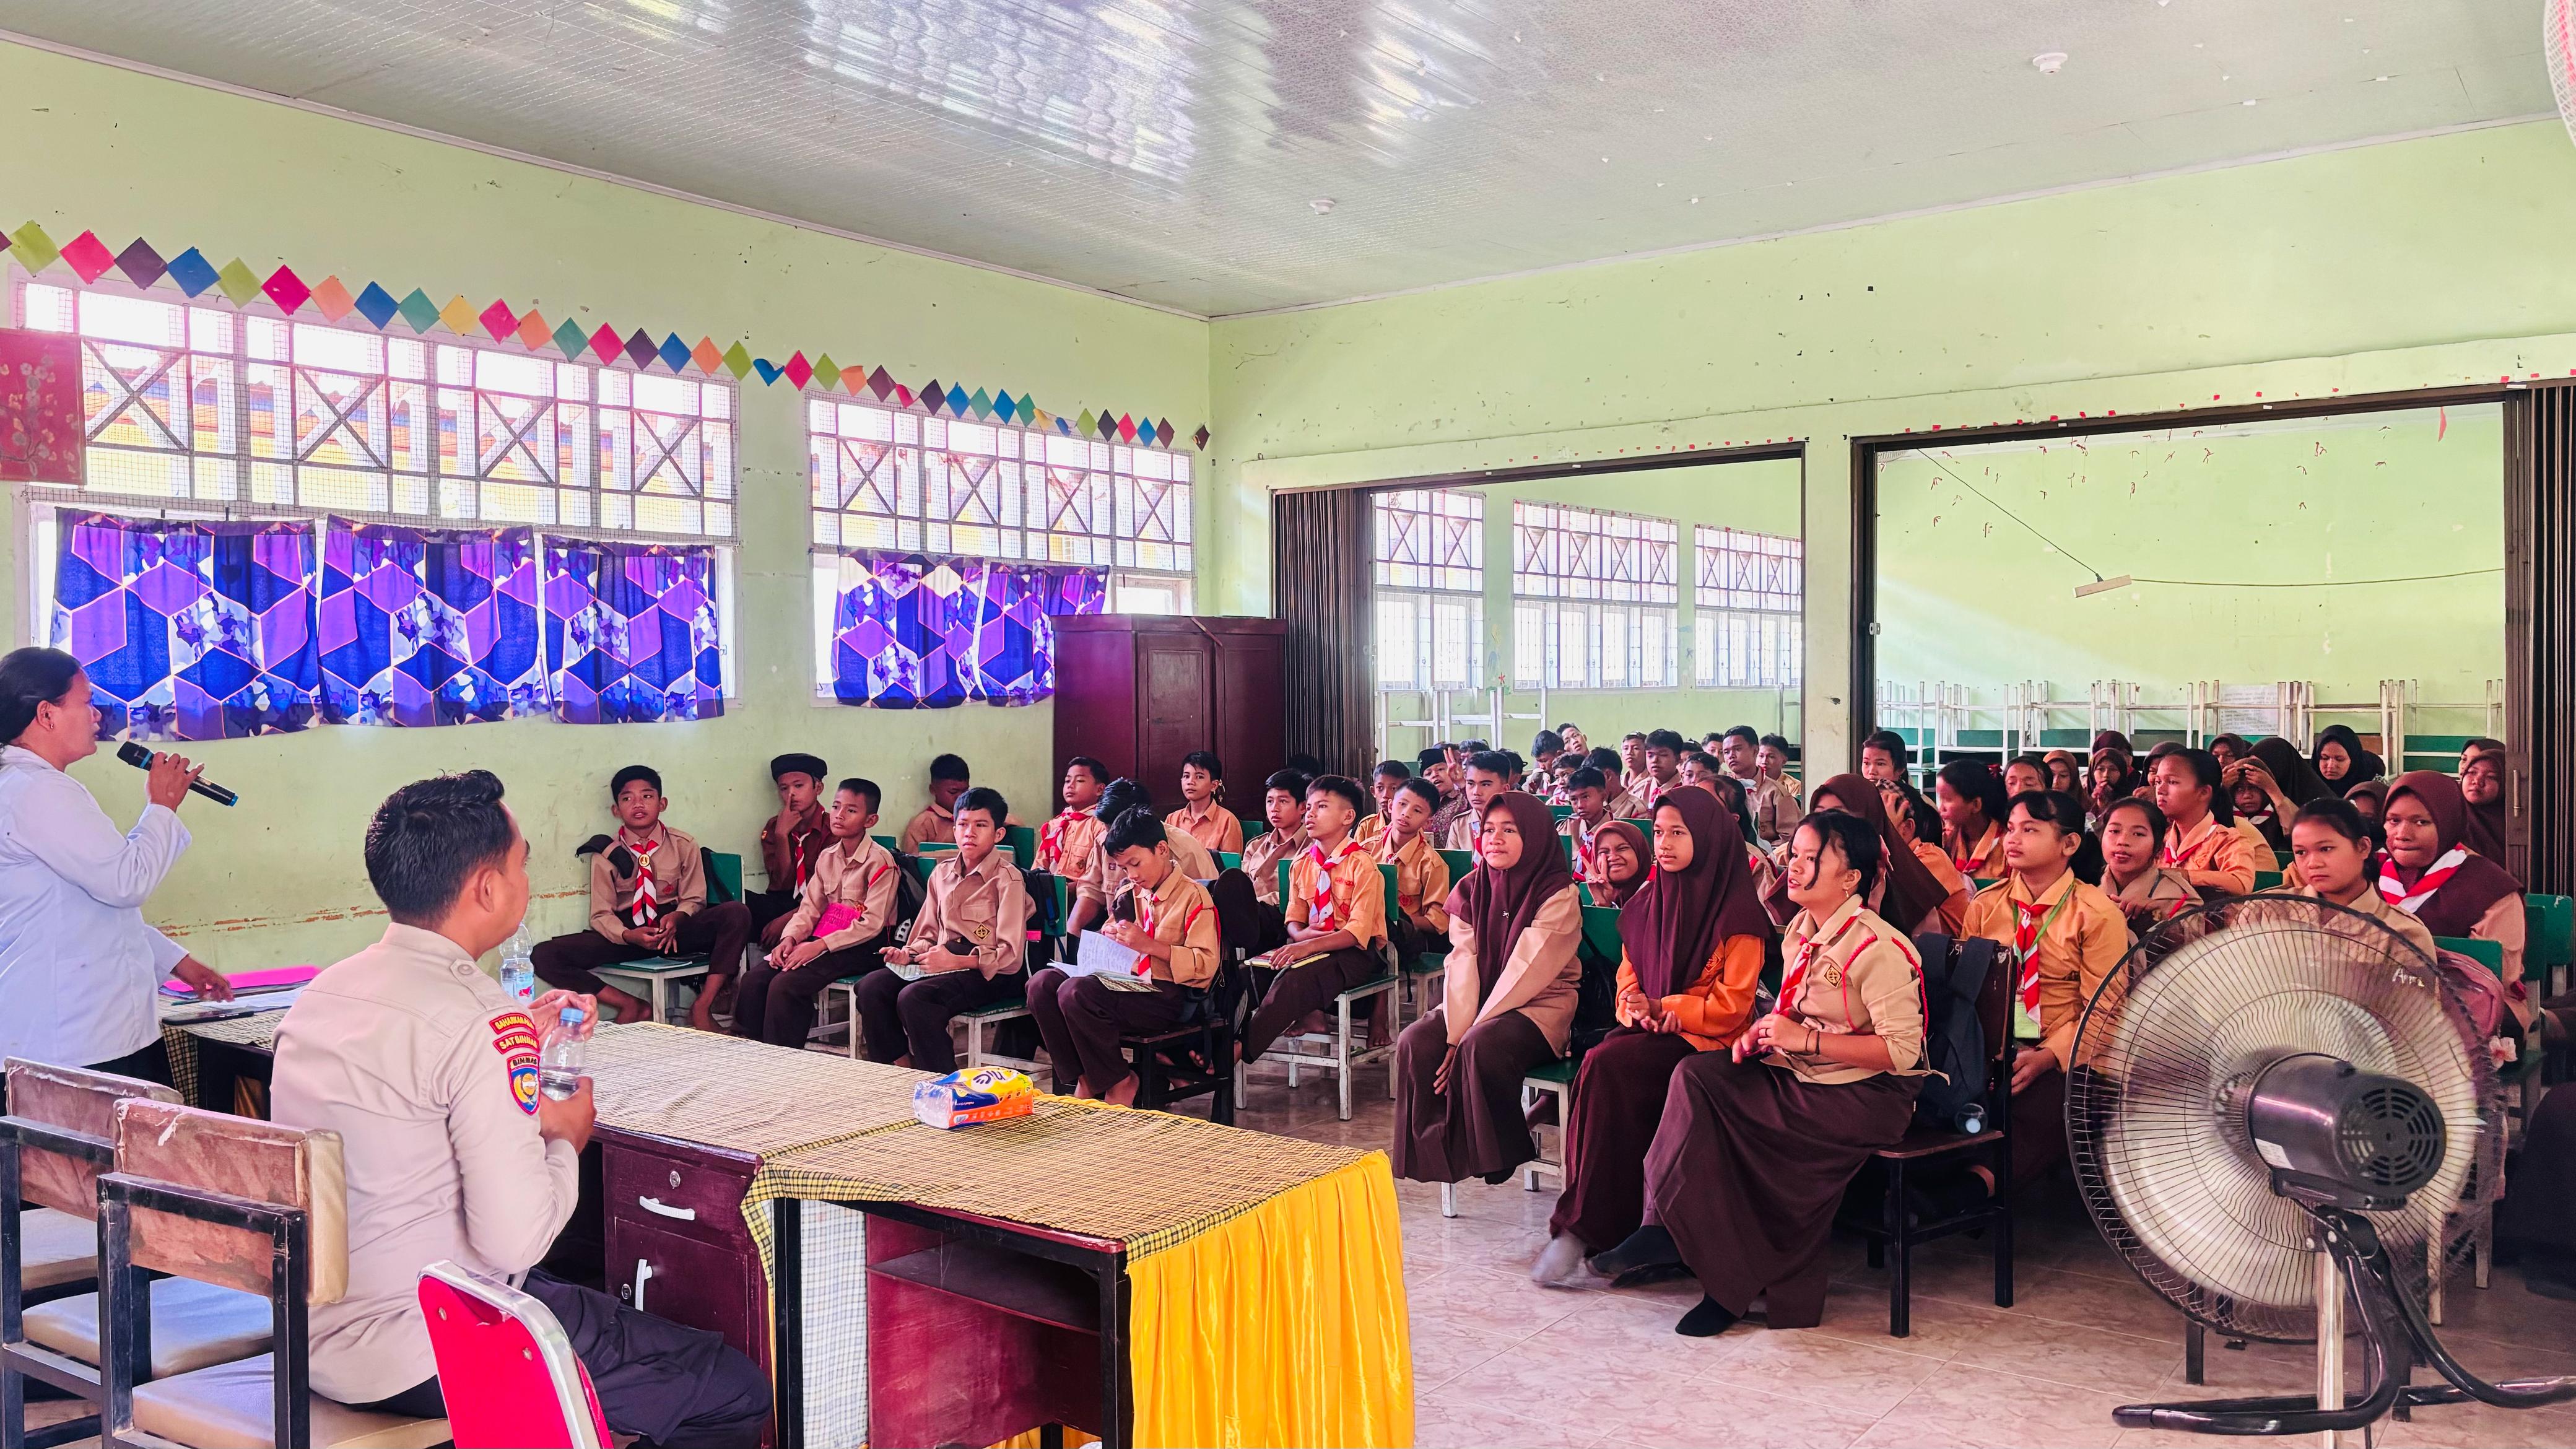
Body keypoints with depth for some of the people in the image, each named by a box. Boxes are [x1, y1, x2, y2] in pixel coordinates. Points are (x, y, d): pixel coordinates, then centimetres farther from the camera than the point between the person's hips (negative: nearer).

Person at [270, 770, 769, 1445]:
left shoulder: (325, 990, 6)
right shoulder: (479, 1021, -23)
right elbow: (514, 1238, -26)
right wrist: (565, 1141, -7)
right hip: (417, 1358, -10)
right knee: (740, 1391, -2)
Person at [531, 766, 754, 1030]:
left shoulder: (684, 845, 3)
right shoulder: (606, 854, 1)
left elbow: (693, 899, 5)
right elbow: (601, 914, 1)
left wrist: (676, 919, -20)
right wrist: (628, 935, -22)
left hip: (674, 931, 0)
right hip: (626, 934, 0)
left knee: (737, 913, -30)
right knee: (544, 955, -21)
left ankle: (702, 1008, -23)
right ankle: (632, 1006, -12)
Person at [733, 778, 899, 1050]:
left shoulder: (880, 861, -11)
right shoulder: (827, 857, 13)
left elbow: (873, 923, -18)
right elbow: (810, 907, 11)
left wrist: (820, 945, -23)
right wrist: (790, 938, -9)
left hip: (861, 948, -7)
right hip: (823, 940, 7)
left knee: (785, 984, -25)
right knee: (754, 979, -10)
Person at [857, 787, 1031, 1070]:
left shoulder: (1008, 879, -6)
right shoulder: (943, 872, 15)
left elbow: (1011, 956, -12)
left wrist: (956, 961, -20)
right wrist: (909, 953, 0)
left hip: (987, 973, -7)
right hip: (944, 963, 7)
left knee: (914, 997, -31)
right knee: (872, 987, -16)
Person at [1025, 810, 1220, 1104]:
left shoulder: (1193, 895, -4)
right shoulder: (1128, 896, 17)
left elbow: (1206, 964, -13)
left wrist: (1149, 945, -21)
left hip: (1172, 998, -8)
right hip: (1127, 985, 8)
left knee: (1075, 992, -28)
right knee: (1042, 983, -12)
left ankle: (1118, 1082, -11)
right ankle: (1085, 1079, -6)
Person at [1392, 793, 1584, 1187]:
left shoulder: (1558, 895, -11)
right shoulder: (1471, 889, 6)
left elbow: (1525, 972, -17)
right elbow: (1462, 965, -4)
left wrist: (1467, 1037, -20)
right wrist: (1455, 1033, -19)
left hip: (1542, 1004, -5)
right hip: (1481, 1002, 5)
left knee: (1483, 1045, -34)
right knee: (1415, 1043, -21)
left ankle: (1501, 1155, -13)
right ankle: (1435, 1151, -7)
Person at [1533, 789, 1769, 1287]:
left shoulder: (1737, 913, -5)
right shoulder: (1645, 904, 14)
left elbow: (1734, 1002, -8)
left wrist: (1665, 1009, -16)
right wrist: (1634, 1006, -3)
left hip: (1705, 1038, -5)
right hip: (1649, 1031, 6)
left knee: (1607, 1066, -30)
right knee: (1599, 1069, -28)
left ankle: (1584, 1227, -24)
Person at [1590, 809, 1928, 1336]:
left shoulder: (1879, 949, -15)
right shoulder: (1800, 931, 11)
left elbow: (1901, 1051, -21)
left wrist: (1803, 1040, -22)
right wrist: (1763, 1032, 0)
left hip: (1863, 1094, -8)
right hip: (1799, 1075, 8)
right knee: (1698, 1075, -17)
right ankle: (1671, 1227, -17)